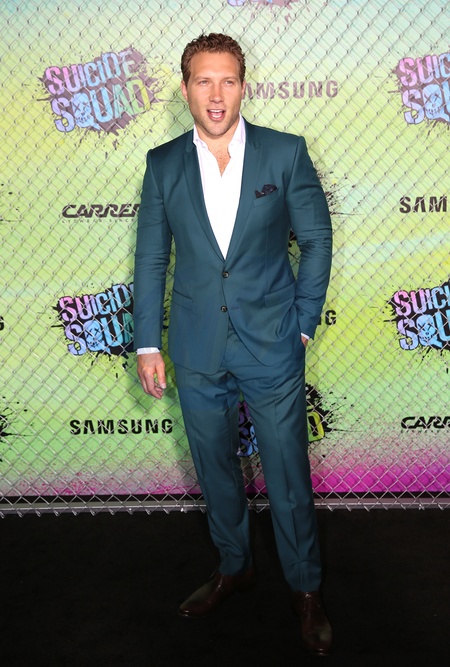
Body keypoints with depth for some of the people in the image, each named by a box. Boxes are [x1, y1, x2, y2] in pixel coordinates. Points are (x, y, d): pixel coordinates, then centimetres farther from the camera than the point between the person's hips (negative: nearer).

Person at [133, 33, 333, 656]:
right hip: (197, 353, 3)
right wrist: (147, 343, 3)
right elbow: (151, 260, 5)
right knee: (216, 472, 18)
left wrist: (302, 324, -1)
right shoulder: (163, 164, 2)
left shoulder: (286, 153, -4)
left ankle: (305, 588, 31)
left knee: (289, 478, 8)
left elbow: (316, 239, 2)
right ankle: (233, 567, 42)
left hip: (272, 348, -2)